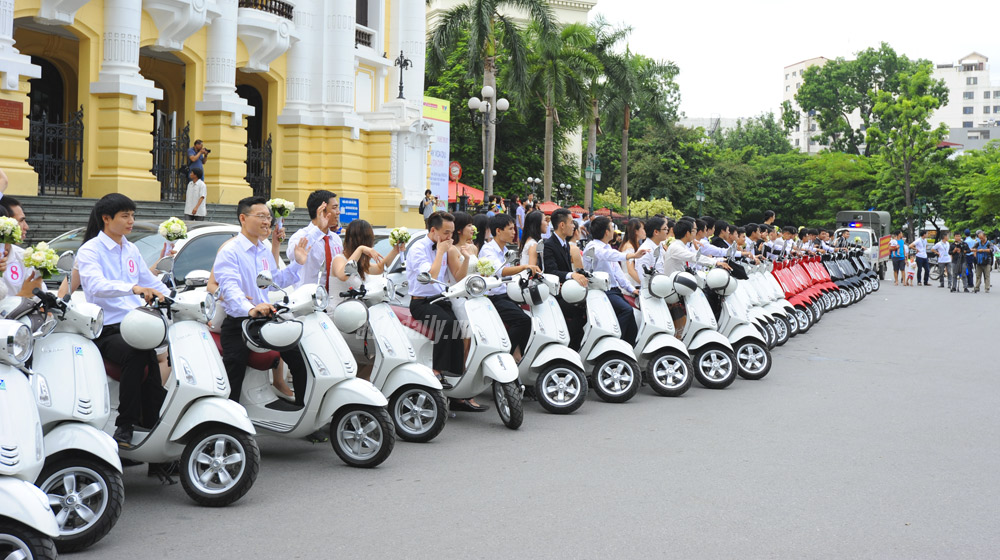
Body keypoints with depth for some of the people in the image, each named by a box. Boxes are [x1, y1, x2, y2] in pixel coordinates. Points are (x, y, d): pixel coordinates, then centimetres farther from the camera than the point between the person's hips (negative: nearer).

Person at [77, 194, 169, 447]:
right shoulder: (90, 250, -1)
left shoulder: (131, 250, 20)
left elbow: (151, 282, 25)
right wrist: (134, 288, -37)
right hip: (107, 330, -7)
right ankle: (125, 425, -26)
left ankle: (153, 421, -13)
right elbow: (95, 285, -21)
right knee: (136, 354, -34)